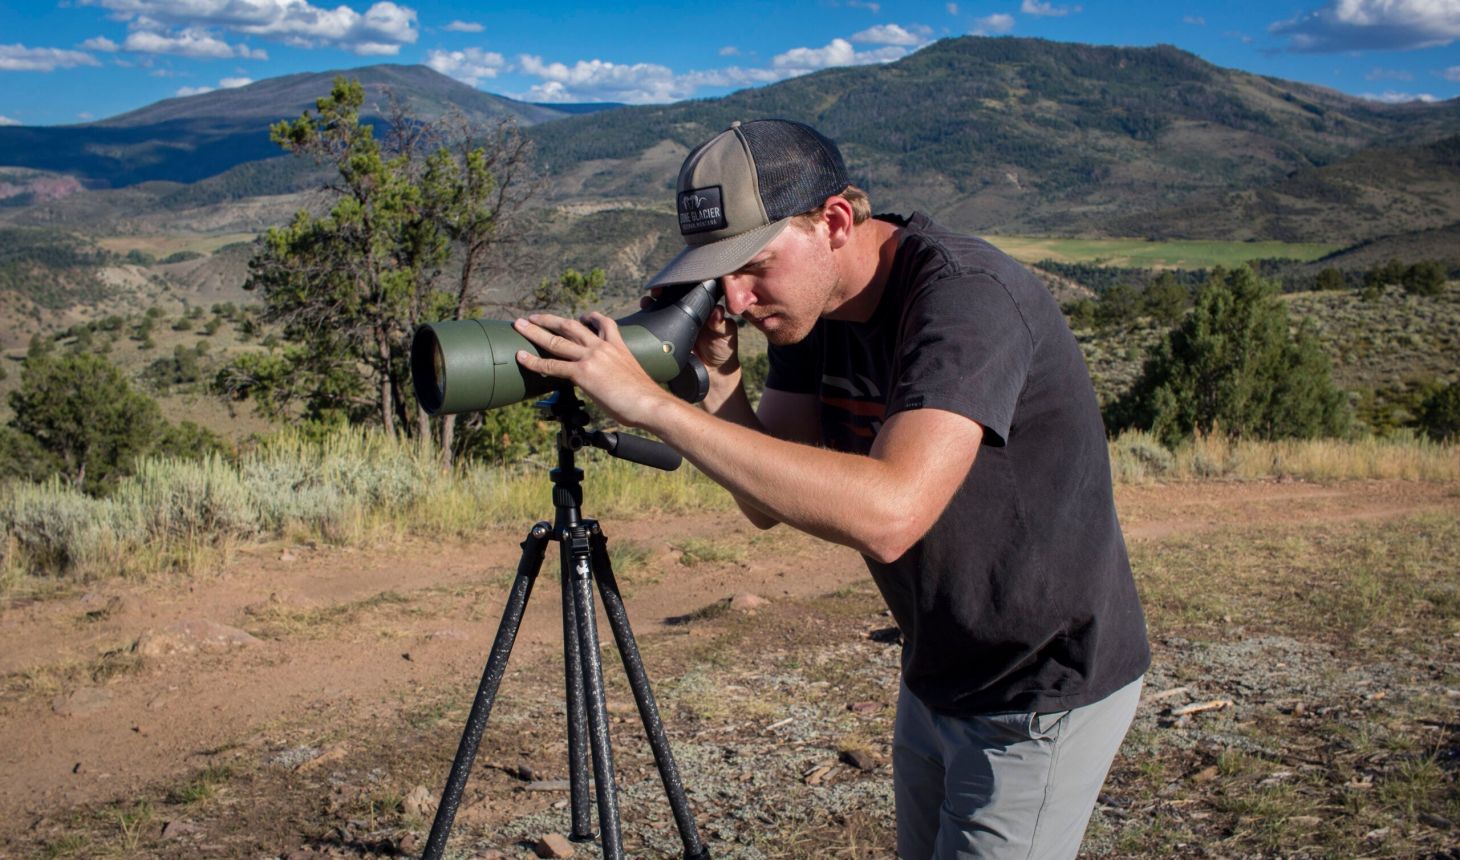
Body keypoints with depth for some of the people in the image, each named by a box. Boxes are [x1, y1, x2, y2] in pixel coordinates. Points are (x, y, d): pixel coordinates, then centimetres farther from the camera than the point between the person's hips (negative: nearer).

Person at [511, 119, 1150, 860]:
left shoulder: (965, 296, -28)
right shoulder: (811, 303, -4)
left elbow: (890, 512, -43)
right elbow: (768, 501, -3)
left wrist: (653, 404, -42)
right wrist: (717, 377, -20)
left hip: (1044, 696, -7)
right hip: (937, 680, 8)